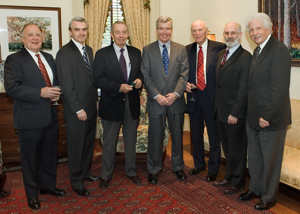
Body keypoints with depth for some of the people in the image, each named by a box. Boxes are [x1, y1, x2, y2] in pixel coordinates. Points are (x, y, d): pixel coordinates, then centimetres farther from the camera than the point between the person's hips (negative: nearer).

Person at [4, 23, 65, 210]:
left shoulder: (49, 58, 11)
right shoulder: (14, 60, -9)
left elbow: (57, 80, 20)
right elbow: (11, 88, -18)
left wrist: (57, 93, -3)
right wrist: (40, 93, -25)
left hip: (51, 117, 6)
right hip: (30, 119, -6)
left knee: (50, 155, 19)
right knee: (31, 158, 8)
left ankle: (48, 186, 38)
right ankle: (32, 195, 26)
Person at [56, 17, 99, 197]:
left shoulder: (89, 50, 10)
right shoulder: (64, 53, -14)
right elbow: (67, 85, -17)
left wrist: (96, 100, 11)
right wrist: (78, 109, -17)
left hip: (91, 107, 7)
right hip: (76, 110, -7)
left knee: (89, 143, 17)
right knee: (76, 147, 7)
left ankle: (85, 172, 36)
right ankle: (76, 181, 23)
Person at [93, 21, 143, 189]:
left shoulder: (136, 53, 7)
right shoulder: (102, 54, -5)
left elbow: (141, 73, 13)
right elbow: (98, 79, -12)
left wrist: (140, 80, -11)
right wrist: (119, 87, -23)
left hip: (132, 104, 3)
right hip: (112, 104, -3)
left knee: (131, 140, 16)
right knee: (109, 143, 9)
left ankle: (131, 171, 34)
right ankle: (106, 175, 26)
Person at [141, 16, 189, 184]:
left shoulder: (181, 49, 5)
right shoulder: (148, 50, 2)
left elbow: (184, 74, -2)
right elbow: (146, 76, -3)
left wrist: (176, 93, -15)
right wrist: (157, 96, -14)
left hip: (176, 100, 1)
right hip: (156, 101, -1)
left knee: (178, 135, 13)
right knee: (155, 137, 7)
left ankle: (178, 167, 30)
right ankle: (154, 169, 23)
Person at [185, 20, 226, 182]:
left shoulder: (219, 48, -6)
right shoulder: (187, 50, 7)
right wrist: (185, 84, -7)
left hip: (212, 97, -4)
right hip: (194, 96, 4)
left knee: (214, 135, 6)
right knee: (196, 134, 17)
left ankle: (213, 169, 23)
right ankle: (199, 164, 36)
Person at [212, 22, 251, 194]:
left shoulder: (245, 57, -13)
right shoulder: (221, 54, 13)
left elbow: (244, 88, -17)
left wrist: (235, 113, -19)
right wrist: (217, 107, 8)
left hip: (234, 113, -8)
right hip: (221, 112, 8)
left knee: (237, 149, 7)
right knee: (227, 148, 19)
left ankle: (238, 183, 23)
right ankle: (229, 177, 35)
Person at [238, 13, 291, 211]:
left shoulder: (279, 50, -16)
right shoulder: (258, 51, 12)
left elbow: (280, 88, -22)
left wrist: (267, 116, -20)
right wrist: (253, 115, 8)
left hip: (270, 119, -8)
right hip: (254, 118, 8)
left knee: (270, 160, 9)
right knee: (254, 157, 20)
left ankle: (269, 197, 27)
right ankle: (255, 189, 38)